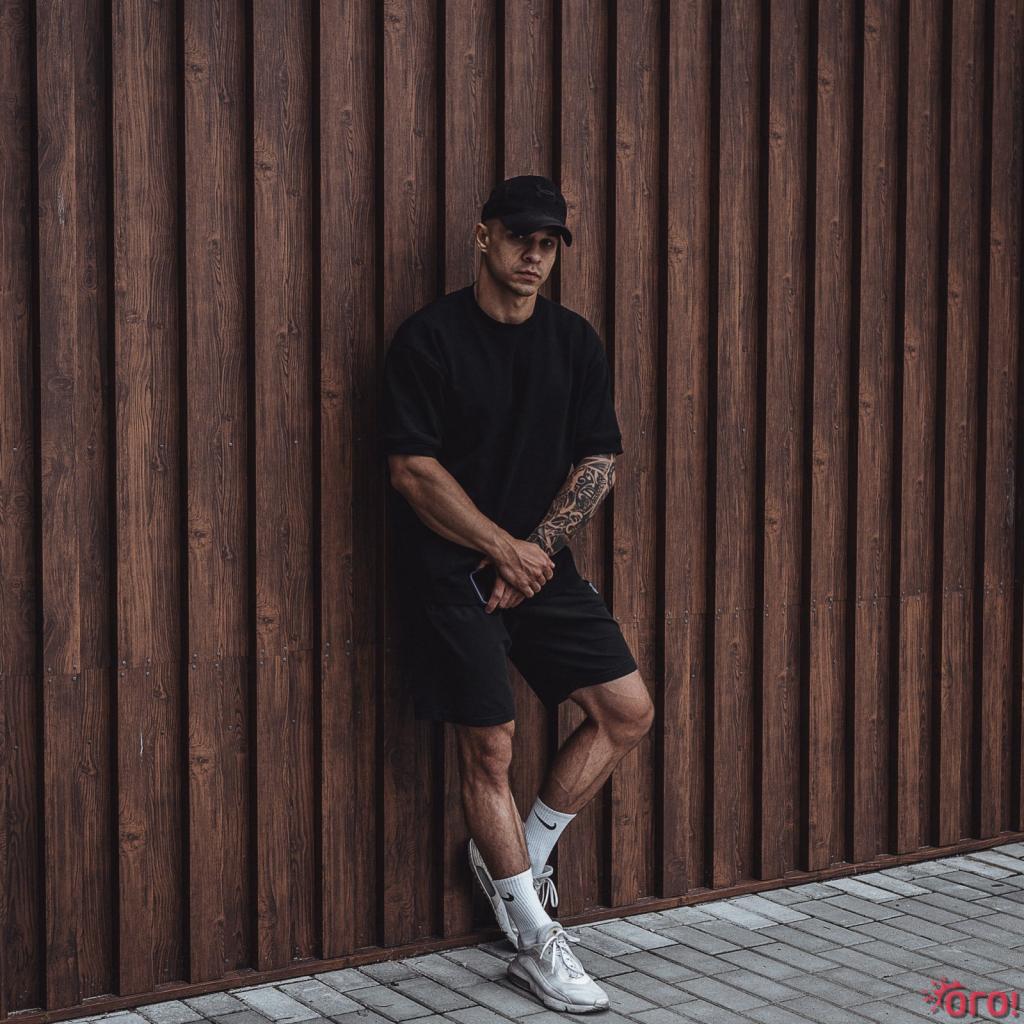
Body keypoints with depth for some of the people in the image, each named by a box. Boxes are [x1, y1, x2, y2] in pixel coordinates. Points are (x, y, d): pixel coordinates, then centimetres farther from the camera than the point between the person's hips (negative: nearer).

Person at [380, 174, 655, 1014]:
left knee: (629, 712, 1)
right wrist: (505, 549, -13)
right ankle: (536, 943, 10)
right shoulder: (428, 339, -8)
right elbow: (413, 470, -12)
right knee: (490, 747, -2)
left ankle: (515, 857, 19)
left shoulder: (574, 341, 6)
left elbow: (599, 464, 4)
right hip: (452, 572, -5)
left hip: (542, 560, 5)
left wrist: (536, 550, -8)